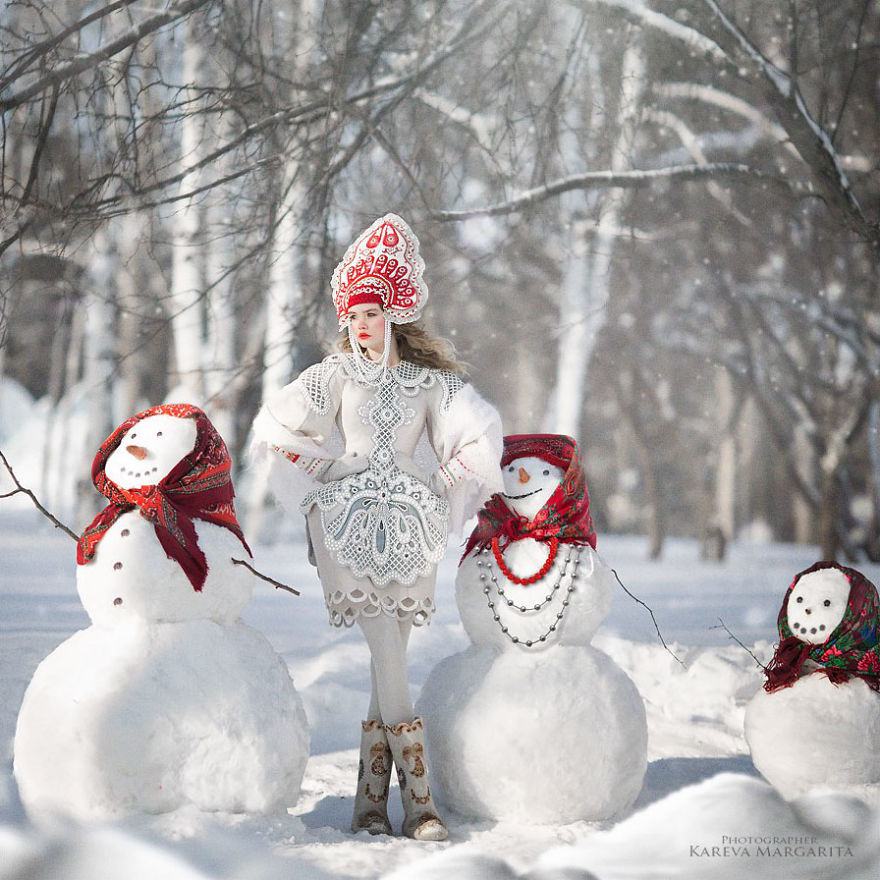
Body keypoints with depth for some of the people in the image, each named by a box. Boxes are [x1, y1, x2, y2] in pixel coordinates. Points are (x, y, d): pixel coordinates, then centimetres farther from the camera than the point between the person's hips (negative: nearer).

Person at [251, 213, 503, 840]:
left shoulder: (432, 379, 6)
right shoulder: (338, 375, 6)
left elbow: (481, 441, 3)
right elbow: (274, 429, 6)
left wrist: (439, 492, 3)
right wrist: (334, 472, 4)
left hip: (408, 524, 1)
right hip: (349, 520, -1)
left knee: (390, 659, -2)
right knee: (389, 655, -13)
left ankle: (372, 795, 5)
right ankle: (419, 797, -14)